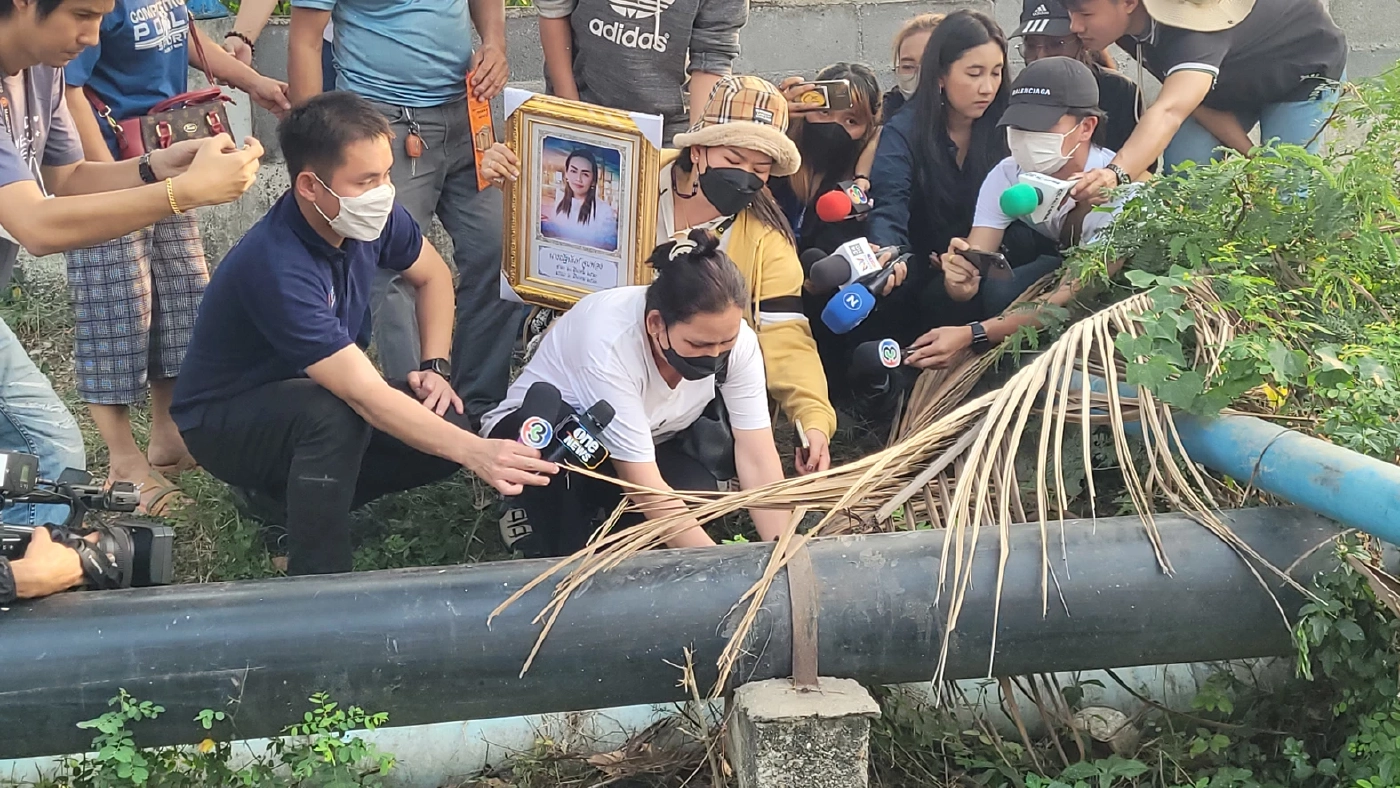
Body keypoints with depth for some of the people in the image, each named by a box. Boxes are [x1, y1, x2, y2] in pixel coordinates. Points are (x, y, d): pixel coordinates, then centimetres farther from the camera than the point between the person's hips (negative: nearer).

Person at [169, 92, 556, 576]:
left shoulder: (370, 215, -13)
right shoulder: (277, 268, -36)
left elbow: (432, 275, 9)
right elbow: (366, 394, -39)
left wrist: (435, 367, -5)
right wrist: (475, 452, -46)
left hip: (314, 399, 7)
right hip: (224, 422, -7)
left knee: (448, 427, -14)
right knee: (333, 413, -38)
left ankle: (289, 496, 4)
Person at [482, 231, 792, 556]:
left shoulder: (734, 338, -22)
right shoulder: (610, 341, -37)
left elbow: (759, 459, -22)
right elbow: (645, 487, -37)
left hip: (645, 446, 4)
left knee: (699, 496, -29)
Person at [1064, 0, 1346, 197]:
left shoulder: (1187, 24, -46)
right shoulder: (1128, 24, -22)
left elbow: (1169, 112, -64)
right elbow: (1193, 99, -17)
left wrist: (1117, 173, -80)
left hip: (1306, 63, -6)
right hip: (1234, 80, 6)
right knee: (1184, 167, -14)